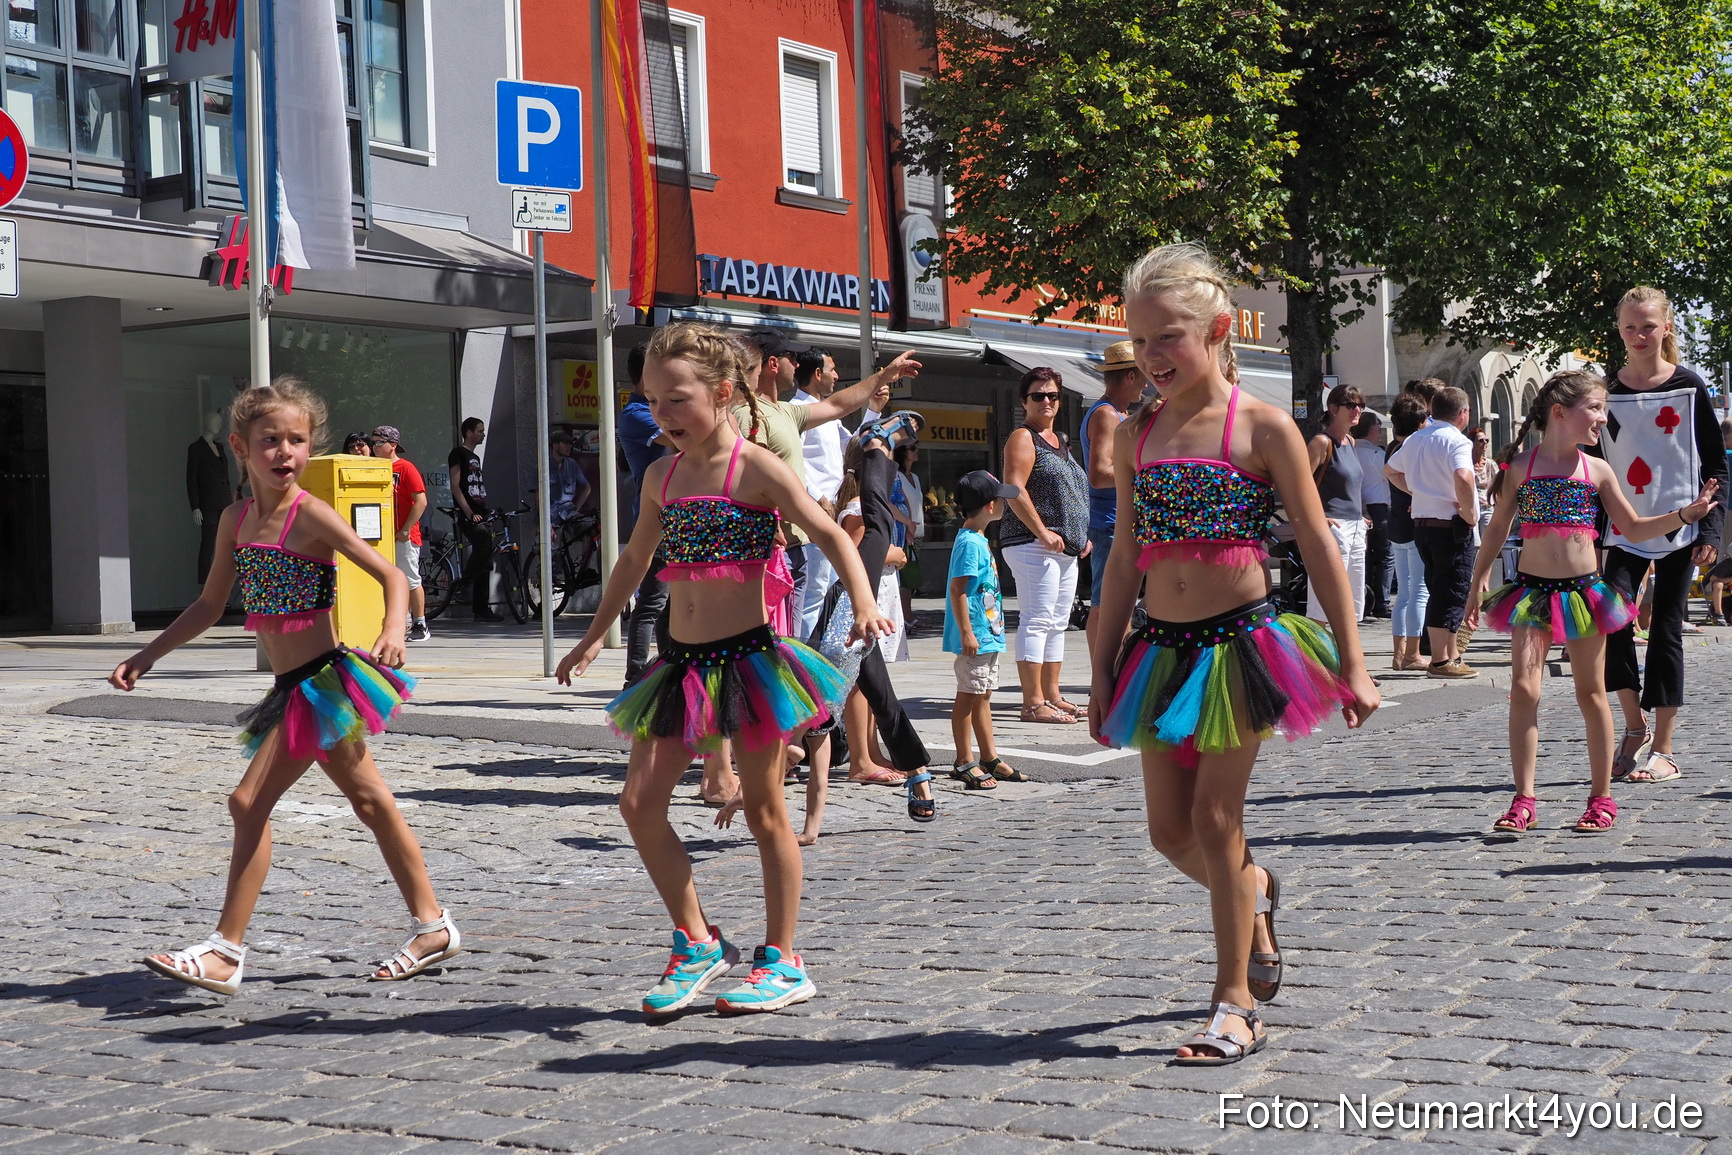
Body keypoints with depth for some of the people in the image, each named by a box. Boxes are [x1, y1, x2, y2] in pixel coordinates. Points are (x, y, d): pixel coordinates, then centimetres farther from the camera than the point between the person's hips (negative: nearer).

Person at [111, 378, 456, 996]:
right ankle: (431, 924, 22)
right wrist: (148, 655, 14)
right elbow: (210, 604, 18)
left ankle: (227, 951, 0)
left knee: (249, 801, -8)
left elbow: (391, 575, -13)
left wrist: (393, 631, -31)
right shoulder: (236, 519, 10)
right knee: (370, 799, 13)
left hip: (322, 679, -8)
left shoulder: (311, 515, -11)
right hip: (296, 690, 8)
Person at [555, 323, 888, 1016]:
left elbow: (830, 536, -13)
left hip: (747, 657, -6)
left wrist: (863, 604, -30)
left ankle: (782, 962, 14)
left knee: (764, 811, 3)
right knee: (639, 803, -1)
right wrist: (593, 639, 30)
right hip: (682, 664, 6)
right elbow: (635, 559, 24)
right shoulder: (662, 477, 10)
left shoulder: (756, 469, -9)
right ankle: (697, 942, 13)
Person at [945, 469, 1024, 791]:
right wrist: (966, 632, -22)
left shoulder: (980, 540, 14)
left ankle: (990, 759, 22)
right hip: (974, 636, -10)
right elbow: (957, 589, -20)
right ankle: (964, 763, 2)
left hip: (988, 634, 10)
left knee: (983, 695, 15)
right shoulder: (969, 542, -17)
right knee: (968, 696, -3)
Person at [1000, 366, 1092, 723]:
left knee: (1057, 623, 11)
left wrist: (1081, 536, 19)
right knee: (1037, 621, -11)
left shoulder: (1058, 441, 22)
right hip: (1033, 545, -9)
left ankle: (1052, 696, 17)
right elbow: (1014, 490, -17)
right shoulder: (1023, 438, -5)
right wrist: (1042, 532, -20)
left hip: (1064, 548, 9)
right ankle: (1033, 703, -12)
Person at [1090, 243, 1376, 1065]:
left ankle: (1237, 1004, 9)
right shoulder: (1135, 438, 7)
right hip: (1162, 651, 5)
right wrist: (1104, 672, 13)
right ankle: (1254, 893, 39)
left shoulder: (1261, 428, -6)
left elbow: (1319, 549, -5)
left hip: (1240, 643, -5)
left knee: (1216, 820, -4)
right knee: (1170, 831, 6)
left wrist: (1351, 665, -7)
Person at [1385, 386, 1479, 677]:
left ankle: (1451, 654, 24)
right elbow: (1463, 478, -30)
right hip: (1451, 525, -8)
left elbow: (1390, 470, 25)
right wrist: (1470, 513, -18)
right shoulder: (1456, 441, -13)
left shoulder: (1414, 440, 11)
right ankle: (1440, 661, -3)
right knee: (1452, 592, -2)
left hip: (1422, 522, 8)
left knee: (1439, 590, 16)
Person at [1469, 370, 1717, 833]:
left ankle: (1601, 798, 15)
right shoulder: (1522, 467, 1)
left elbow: (1633, 529, 9)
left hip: (1585, 591, 1)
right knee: (1524, 687, -10)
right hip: (1531, 591, -1)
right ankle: (1524, 799, -5)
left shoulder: (1597, 471, 4)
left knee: (1591, 693, 6)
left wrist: (1687, 514, -1)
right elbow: (1499, 527, 10)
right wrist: (1479, 581, 8)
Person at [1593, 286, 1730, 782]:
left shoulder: (1690, 388, 1)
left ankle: (1663, 748, 8)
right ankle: (1635, 726, 5)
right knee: (1612, 620, -14)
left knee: (1666, 632, 1)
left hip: (1678, 531, -2)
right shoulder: (1608, 394, 6)